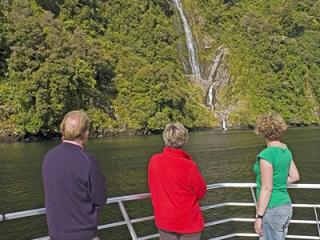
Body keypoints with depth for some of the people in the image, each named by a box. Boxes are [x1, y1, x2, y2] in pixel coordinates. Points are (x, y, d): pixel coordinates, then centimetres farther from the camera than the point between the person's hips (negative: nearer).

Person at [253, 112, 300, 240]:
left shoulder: (267, 154, -22)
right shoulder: (285, 150, 3)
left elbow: (267, 189, -22)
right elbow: (295, 176, 13)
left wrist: (259, 216, -16)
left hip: (272, 210, -9)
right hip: (286, 206, 9)